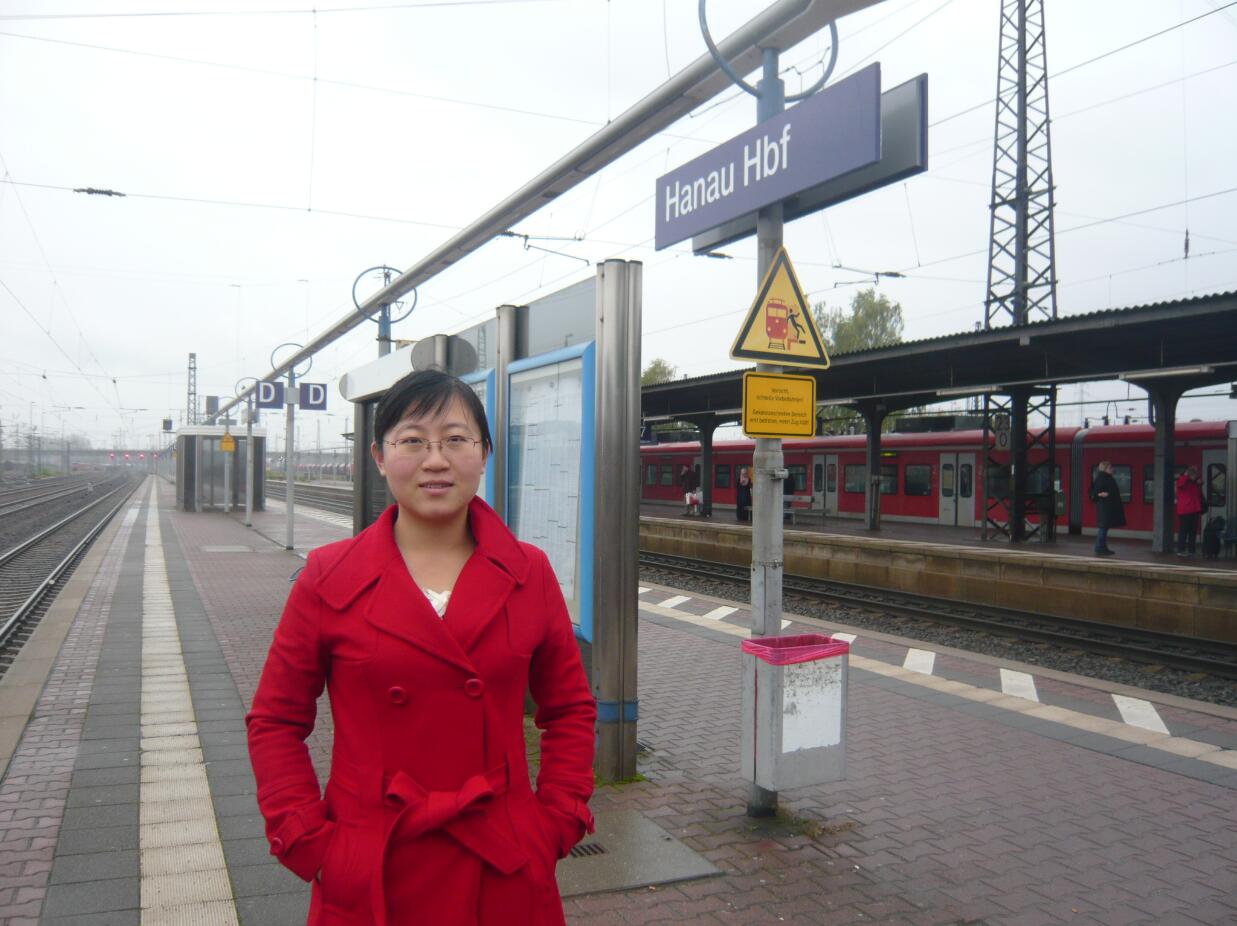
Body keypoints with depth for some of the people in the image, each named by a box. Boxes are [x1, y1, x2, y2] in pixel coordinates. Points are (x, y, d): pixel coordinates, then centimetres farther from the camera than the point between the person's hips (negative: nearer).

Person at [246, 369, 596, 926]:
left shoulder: (529, 574, -2)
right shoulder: (329, 578, -6)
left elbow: (570, 710, 7)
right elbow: (274, 721, 2)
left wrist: (556, 824, -1)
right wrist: (309, 842, -6)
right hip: (369, 880, -1)